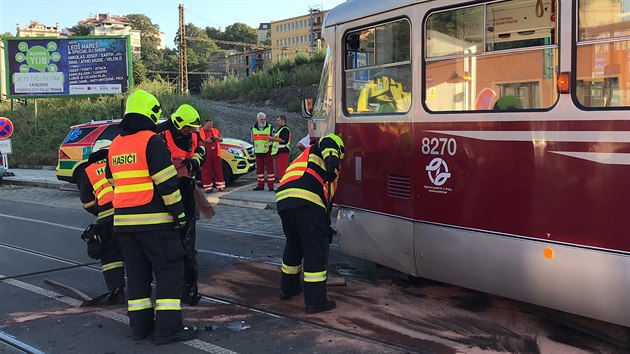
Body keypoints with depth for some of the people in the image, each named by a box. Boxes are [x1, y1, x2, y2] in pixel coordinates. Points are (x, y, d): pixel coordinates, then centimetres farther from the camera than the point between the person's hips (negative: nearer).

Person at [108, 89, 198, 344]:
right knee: (170, 270, -1)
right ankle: (168, 327, -2)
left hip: (123, 220, 7)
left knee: (137, 272, 14)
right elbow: (167, 182, -16)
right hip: (153, 220, -7)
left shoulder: (114, 145, 13)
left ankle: (140, 325, 17)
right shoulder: (151, 141, -11)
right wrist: (179, 212, -9)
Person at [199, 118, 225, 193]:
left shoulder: (215, 131, 14)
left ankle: (220, 186, 12)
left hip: (216, 154, 4)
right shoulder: (200, 132, 1)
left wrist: (217, 138, -6)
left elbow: (221, 139, 16)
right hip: (206, 155, -4)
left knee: (218, 170, 6)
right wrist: (205, 141, -19)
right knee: (206, 171, -1)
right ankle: (208, 187, 5)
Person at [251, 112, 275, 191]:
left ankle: (271, 185, -1)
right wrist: (254, 149, 14)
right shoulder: (253, 129, 10)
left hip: (267, 152, -3)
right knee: (259, 169, 6)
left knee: (269, 168, -5)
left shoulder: (270, 128, 2)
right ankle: (260, 185, 13)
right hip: (258, 152, 3)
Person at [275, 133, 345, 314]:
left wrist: (325, 226, 44)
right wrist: (332, 165, -24)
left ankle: (288, 287, 41)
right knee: (316, 250, -2)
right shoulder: (334, 143, 21)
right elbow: (329, 142, -8)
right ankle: (315, 301, 1)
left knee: (293, 245, 27)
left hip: (283, 199, 9)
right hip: (306, 200, -8)